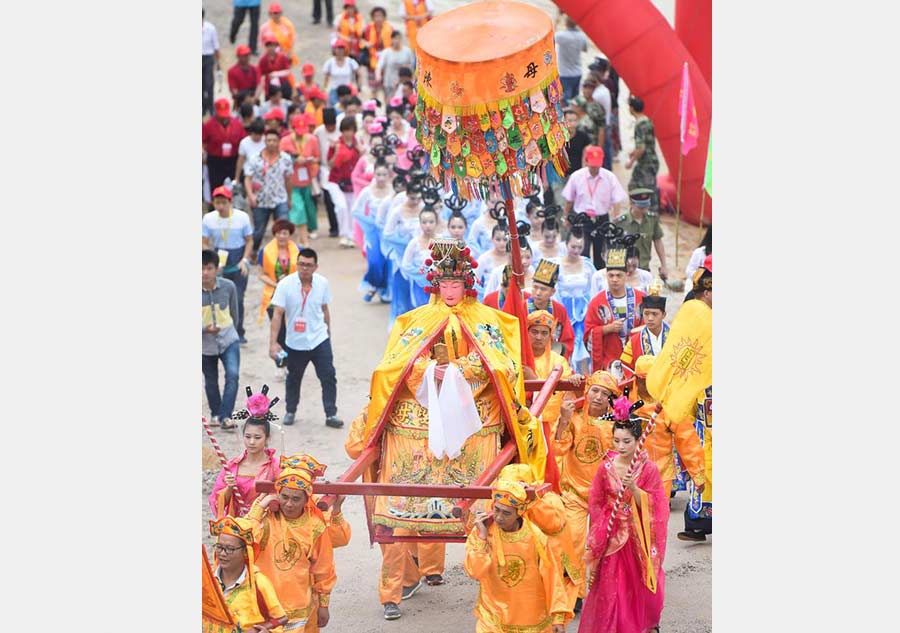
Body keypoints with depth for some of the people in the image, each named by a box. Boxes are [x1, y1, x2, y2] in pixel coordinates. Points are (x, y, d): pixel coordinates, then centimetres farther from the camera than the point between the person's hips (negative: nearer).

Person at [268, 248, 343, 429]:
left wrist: (327, 330, 20)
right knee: (293, 379, 15)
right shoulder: (285, 284, -16)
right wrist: (273, 342, -21)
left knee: (328, 377, -5)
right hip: (295, 342, -1)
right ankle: (290, 412, 34)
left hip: (320, 340, 1)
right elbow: (277, 314, -16)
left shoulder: (322, 283, -6)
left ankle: (331, 415, 3)